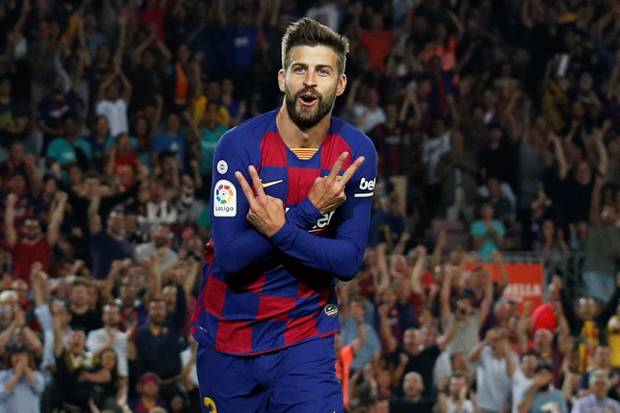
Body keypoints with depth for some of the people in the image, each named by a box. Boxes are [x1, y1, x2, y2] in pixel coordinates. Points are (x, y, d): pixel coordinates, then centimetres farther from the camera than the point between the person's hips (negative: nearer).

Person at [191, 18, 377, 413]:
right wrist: (308, 211, -22)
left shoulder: (357, 153, -5)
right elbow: (230, 255, -19)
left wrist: (280, 231, -23)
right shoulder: (240, 145, -12)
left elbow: (350, 261, -10)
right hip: (228, 335, 0)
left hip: (306, 336, 1)